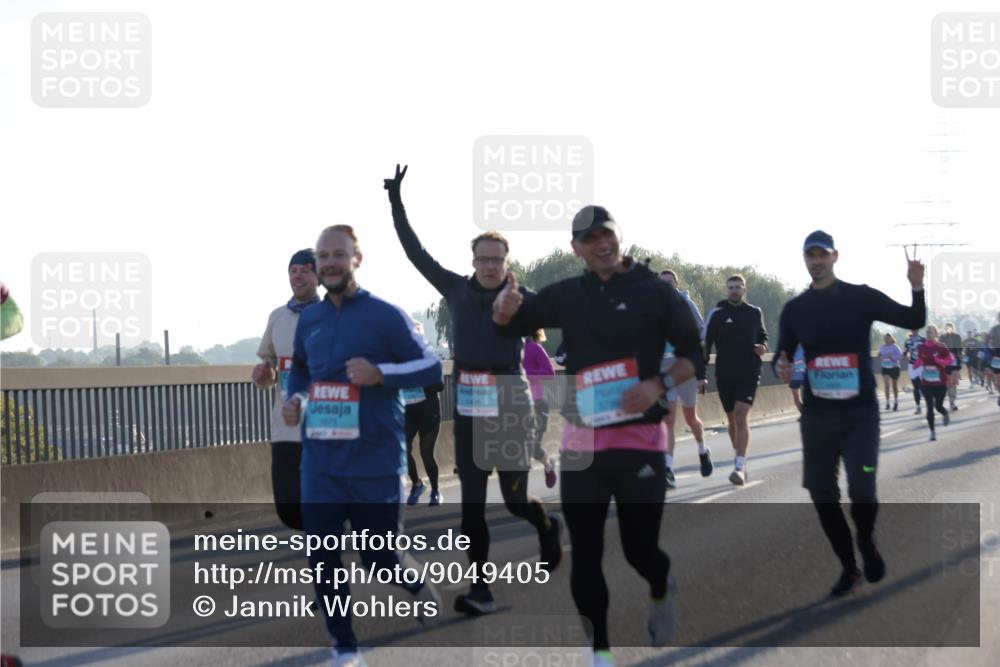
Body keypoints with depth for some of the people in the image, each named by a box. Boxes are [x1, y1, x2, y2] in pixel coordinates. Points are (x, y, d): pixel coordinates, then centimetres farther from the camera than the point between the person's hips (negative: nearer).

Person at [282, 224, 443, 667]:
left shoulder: (386, 316, -7)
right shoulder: (308, 320, 8)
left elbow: (432, 368, -6)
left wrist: (380, 374, -21)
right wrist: (294, 399, 5)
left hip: (376, 462, -4)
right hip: (321, 462, 4)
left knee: (379, 559, 4)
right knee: (322, 558, -1)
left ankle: (419, 588, 39)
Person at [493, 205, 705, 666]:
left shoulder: (654, 292, -1)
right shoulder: (565, 295, 8)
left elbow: (696, 355, 0)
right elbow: (507, 328, 13)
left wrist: (659, 385, -18)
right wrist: (505, 306, -11)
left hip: (640, 438, -3)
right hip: (581, 440, 3)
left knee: (639, 548, 0)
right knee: (584, 553, 0)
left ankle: (661, 591, 36)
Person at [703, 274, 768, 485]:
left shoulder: (755, 313, 7)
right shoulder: (717, 314, 1)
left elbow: (762, 335, 23)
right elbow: (705, 344, -1)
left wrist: (762, 347, -1)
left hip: (749, 374, -1)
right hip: (724, 374, 1)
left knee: (742, 416, -15)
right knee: (732, 419, 11)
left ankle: (740, 467, -21)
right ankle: (741, 459, 29)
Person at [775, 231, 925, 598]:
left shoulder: (861, 297, -3)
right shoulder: (795, 309, 5)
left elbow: (914, 321, -3)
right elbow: (782, 353, 12)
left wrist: (917, 288, -22)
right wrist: (780, 367, -12)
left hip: (860, 413, -3)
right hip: (817, 415, 3)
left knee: (862, 491, -16)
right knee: (822, 496, 5)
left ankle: (866, 541, 17)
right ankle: (848, 567, 24)